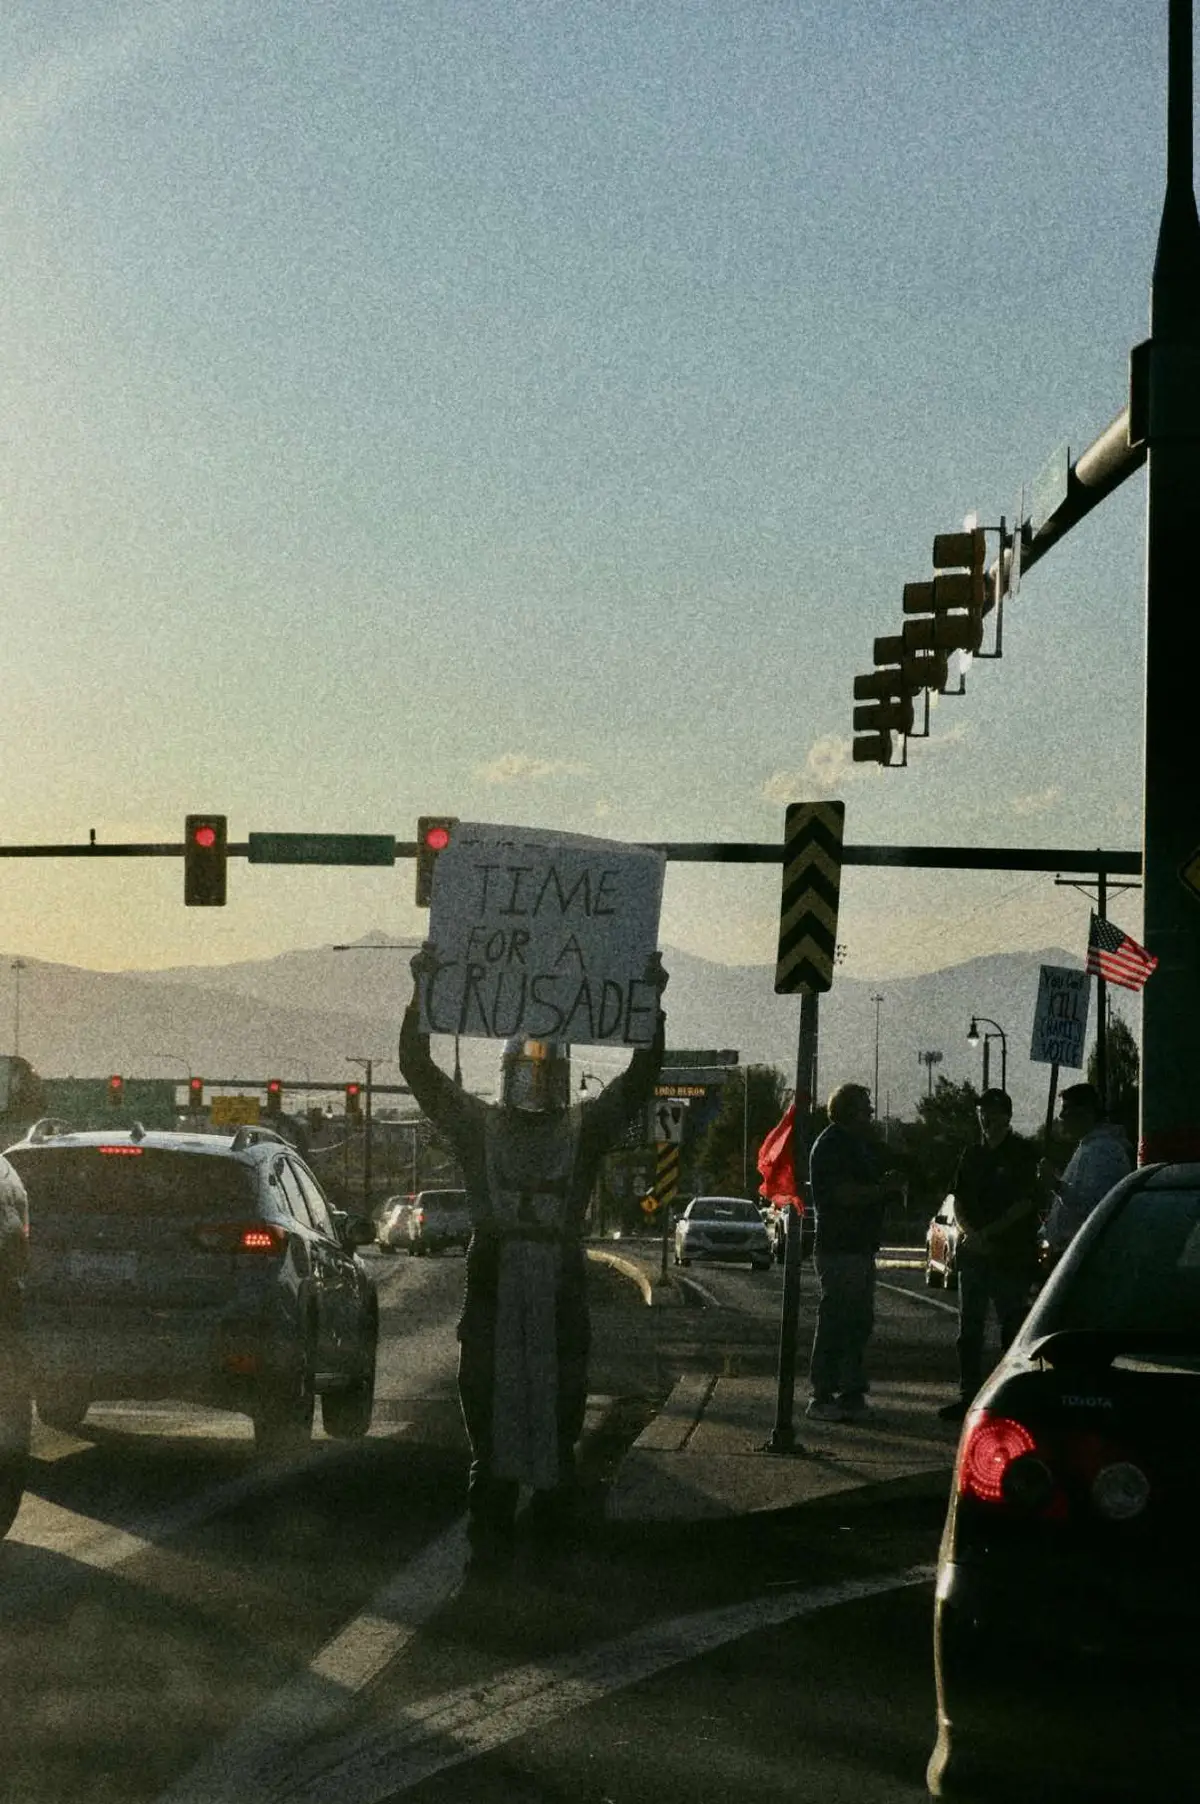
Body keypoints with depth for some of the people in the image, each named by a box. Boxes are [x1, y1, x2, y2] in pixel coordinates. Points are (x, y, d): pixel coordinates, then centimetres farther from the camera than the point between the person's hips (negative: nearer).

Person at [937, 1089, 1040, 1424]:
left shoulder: (1022, 1155, -3)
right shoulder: (972, 1155, 14)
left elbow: (1025, 1204, -10)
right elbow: (959, 1202, 13)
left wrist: (987, 1233, -15)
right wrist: (970, 1233, -6)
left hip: (1012, 1255, -6)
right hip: (974, 1254, 6)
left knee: (1012, 1327, -3)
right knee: (969, 1327, 6)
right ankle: (968, 1394, 10)